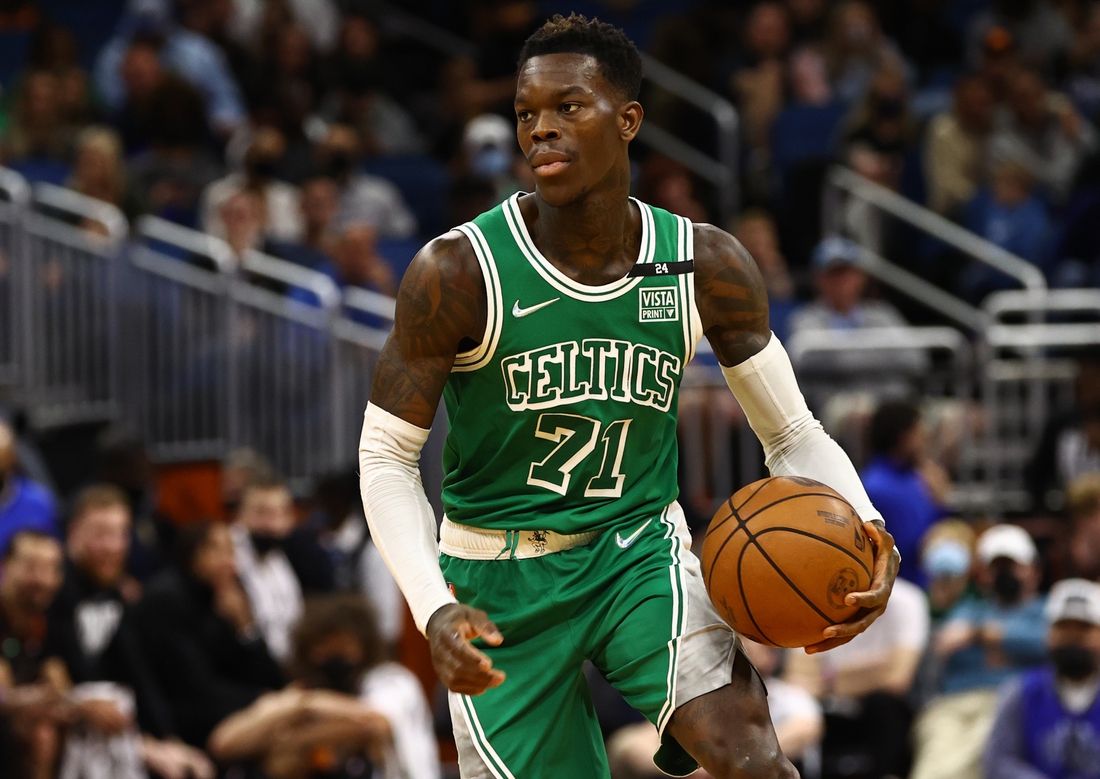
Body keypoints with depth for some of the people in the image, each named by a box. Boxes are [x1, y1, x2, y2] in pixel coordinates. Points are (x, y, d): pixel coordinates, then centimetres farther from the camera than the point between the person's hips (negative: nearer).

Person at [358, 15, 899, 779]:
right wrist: (433, 611, -24)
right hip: (503, 580, -1)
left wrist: (862, 529, -19)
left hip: (639, 548, 1)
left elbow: (794, 434, 2)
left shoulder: (707, 266, -7)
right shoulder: (460, 273, -16)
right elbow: (387, 456, -9)